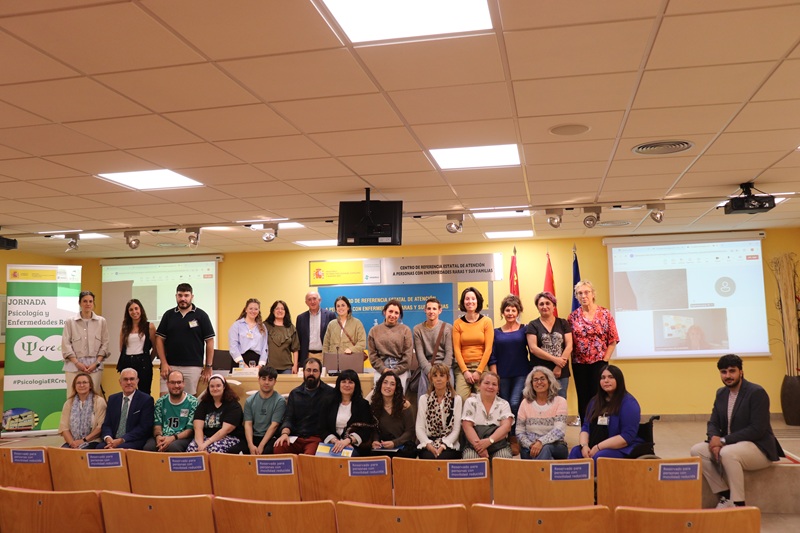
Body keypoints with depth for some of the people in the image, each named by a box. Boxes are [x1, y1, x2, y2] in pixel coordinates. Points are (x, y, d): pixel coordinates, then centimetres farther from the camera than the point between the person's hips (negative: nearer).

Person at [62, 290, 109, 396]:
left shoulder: (101, 321, 6)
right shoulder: (70, 321, 4)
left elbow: (105, 344, 5)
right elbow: (66, 345, 1)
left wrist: (96, 363, -5)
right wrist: (77, 363, -8)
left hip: (95, 366, 1)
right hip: (75, 364, 0)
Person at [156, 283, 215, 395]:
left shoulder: (201, 315, 2)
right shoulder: (168, 315, 9)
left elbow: (209, 341, 1)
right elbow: (159, 339, 8)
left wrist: (208, 367, -3)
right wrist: (164, 363, -2)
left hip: (194, 367, -2)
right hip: (170, 366, 2)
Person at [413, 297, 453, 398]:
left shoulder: (448, 328, 5)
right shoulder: (418, 329, 8)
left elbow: (449, 352, -1)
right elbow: (420, 353, 1)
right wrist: (429, 371, -13)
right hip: (427, 367, 0)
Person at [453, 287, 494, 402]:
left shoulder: (486, 321, 3)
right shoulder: (458, 323, 6)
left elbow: (488, 348, -1)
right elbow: (456, 349, 2)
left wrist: (479, 371, -6)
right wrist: (465, 371, -7)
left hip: (482, 366, 0)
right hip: (463, 367, 1)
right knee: (461, 399, -15)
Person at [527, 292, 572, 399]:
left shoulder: (563, 323, 10)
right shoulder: (533, 325, 5)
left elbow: (569, 346, 2)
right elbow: (533, 348, -6)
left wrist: (559, 366, -9)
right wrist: (555, 359, -12)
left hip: (561, 373, 2)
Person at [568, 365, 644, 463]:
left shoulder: (628, 403, -7)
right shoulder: (595, 401, 16)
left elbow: (627, 436, -16)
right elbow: (586, 427, 14)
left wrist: (598, 447, -18)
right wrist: (584, 445, -9)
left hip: (622, 450, -6)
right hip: (594, 448, 6)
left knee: (598, 458, -36)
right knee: (575, 452, -25)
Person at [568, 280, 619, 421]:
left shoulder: (605, 314, 0)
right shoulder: (573, 316, 4)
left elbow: (613, 340, -1)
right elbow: (569, 342, 3)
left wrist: (604, 360, -6)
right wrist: (571, 360, -5)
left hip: (599, 363, -2)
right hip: (579, 364, 2)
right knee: (583, 399, 7)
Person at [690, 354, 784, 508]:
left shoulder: (757, 392, -14)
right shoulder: (721, 393, 9)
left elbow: (757, 429, -21)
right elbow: (713, 423, 9)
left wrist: (724, 440, -22)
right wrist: (715, 439, -16)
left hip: (758, 448, -7)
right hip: (727, 444, 7)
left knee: (727, 453, -36)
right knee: (697, 450, -14)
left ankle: (738, 505, -22)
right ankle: (725, 497, -7)